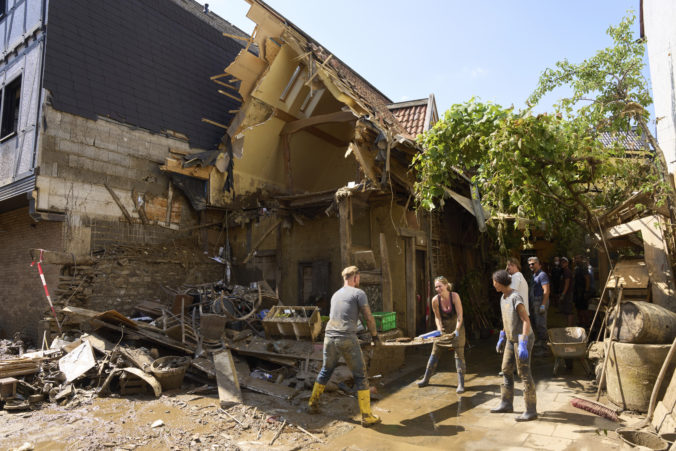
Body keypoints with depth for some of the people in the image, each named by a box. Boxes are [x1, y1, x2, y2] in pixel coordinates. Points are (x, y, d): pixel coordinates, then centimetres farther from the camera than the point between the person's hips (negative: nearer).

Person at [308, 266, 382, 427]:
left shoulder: (335, 295, 19)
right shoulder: (358, 293, 0)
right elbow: (368, 318, -1)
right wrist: (374, 335, 13)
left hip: (329, 337, 6)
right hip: (347, 339, -6)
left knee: (325, 371, 23)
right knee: (360, 376, 4)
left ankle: (312, 403, 34)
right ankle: (366, 416, 8)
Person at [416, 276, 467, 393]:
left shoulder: (454, 296, -23)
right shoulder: (435, 300, -16)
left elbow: (460, 315, -23)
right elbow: (437, 317, -5)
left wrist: (457, 330, -32)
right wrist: (439, 328, -20)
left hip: (457, 327, -3)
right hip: (443, 328, 3)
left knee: (459, 354, -6)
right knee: (435, 352, 8)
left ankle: (461, 384, 3)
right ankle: (426, 379, 21)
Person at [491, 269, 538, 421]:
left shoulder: (516, 298, -21)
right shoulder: (503, 298, 7)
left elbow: (526, 321, -24)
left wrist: (522, 345, -28)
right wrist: (501, 338, 21)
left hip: (523, 339, -9)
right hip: (511, 339, 9)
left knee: (524, 373, -3)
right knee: (506, 370, 13)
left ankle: (531, 410, 8)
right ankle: (506, 404, 25)